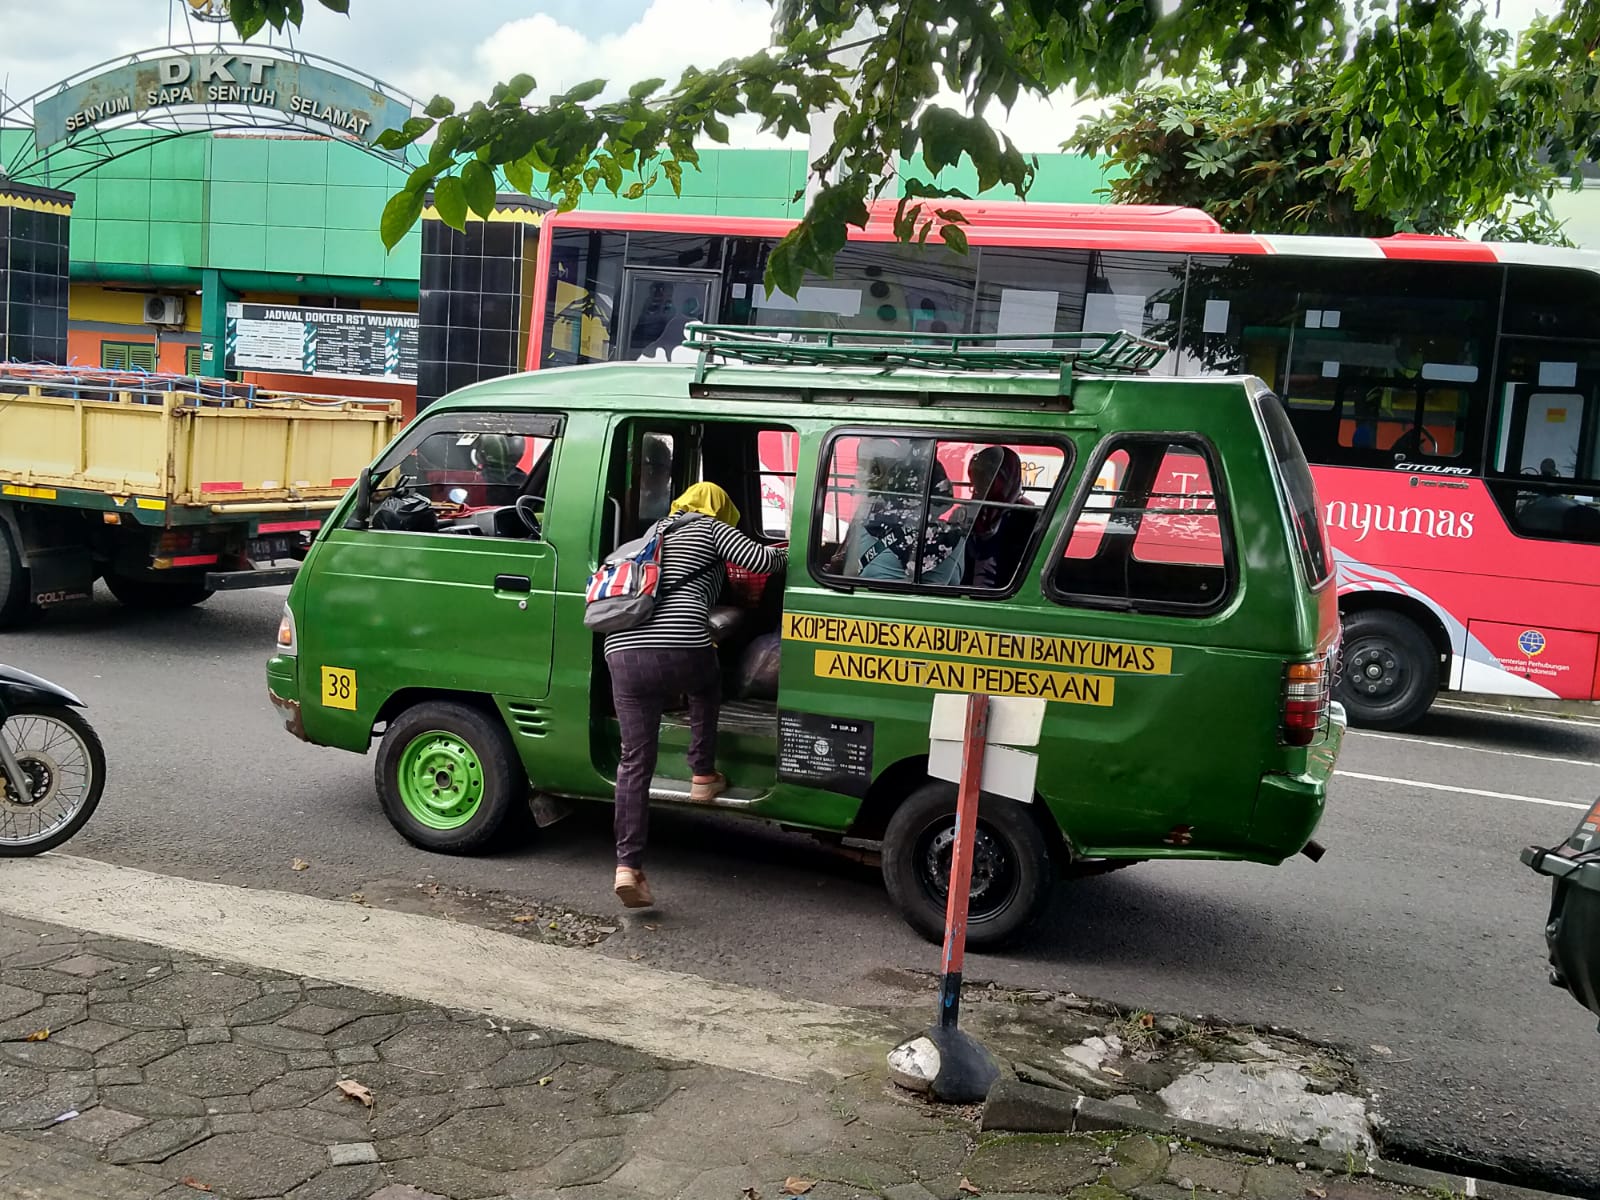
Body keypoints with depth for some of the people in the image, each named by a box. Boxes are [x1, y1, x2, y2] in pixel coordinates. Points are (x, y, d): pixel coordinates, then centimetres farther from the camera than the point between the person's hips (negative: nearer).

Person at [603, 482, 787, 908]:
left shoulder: (655, 536, 33)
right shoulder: (711, 528, 15)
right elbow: (759, 559, 2)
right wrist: (783, 554, 22)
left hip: (622, 652, 5)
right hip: (680, 650, -5)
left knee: (634, 762, 7)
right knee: (706, 685, 34)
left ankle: (628, 866, 0)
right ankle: (703, 777, 34)